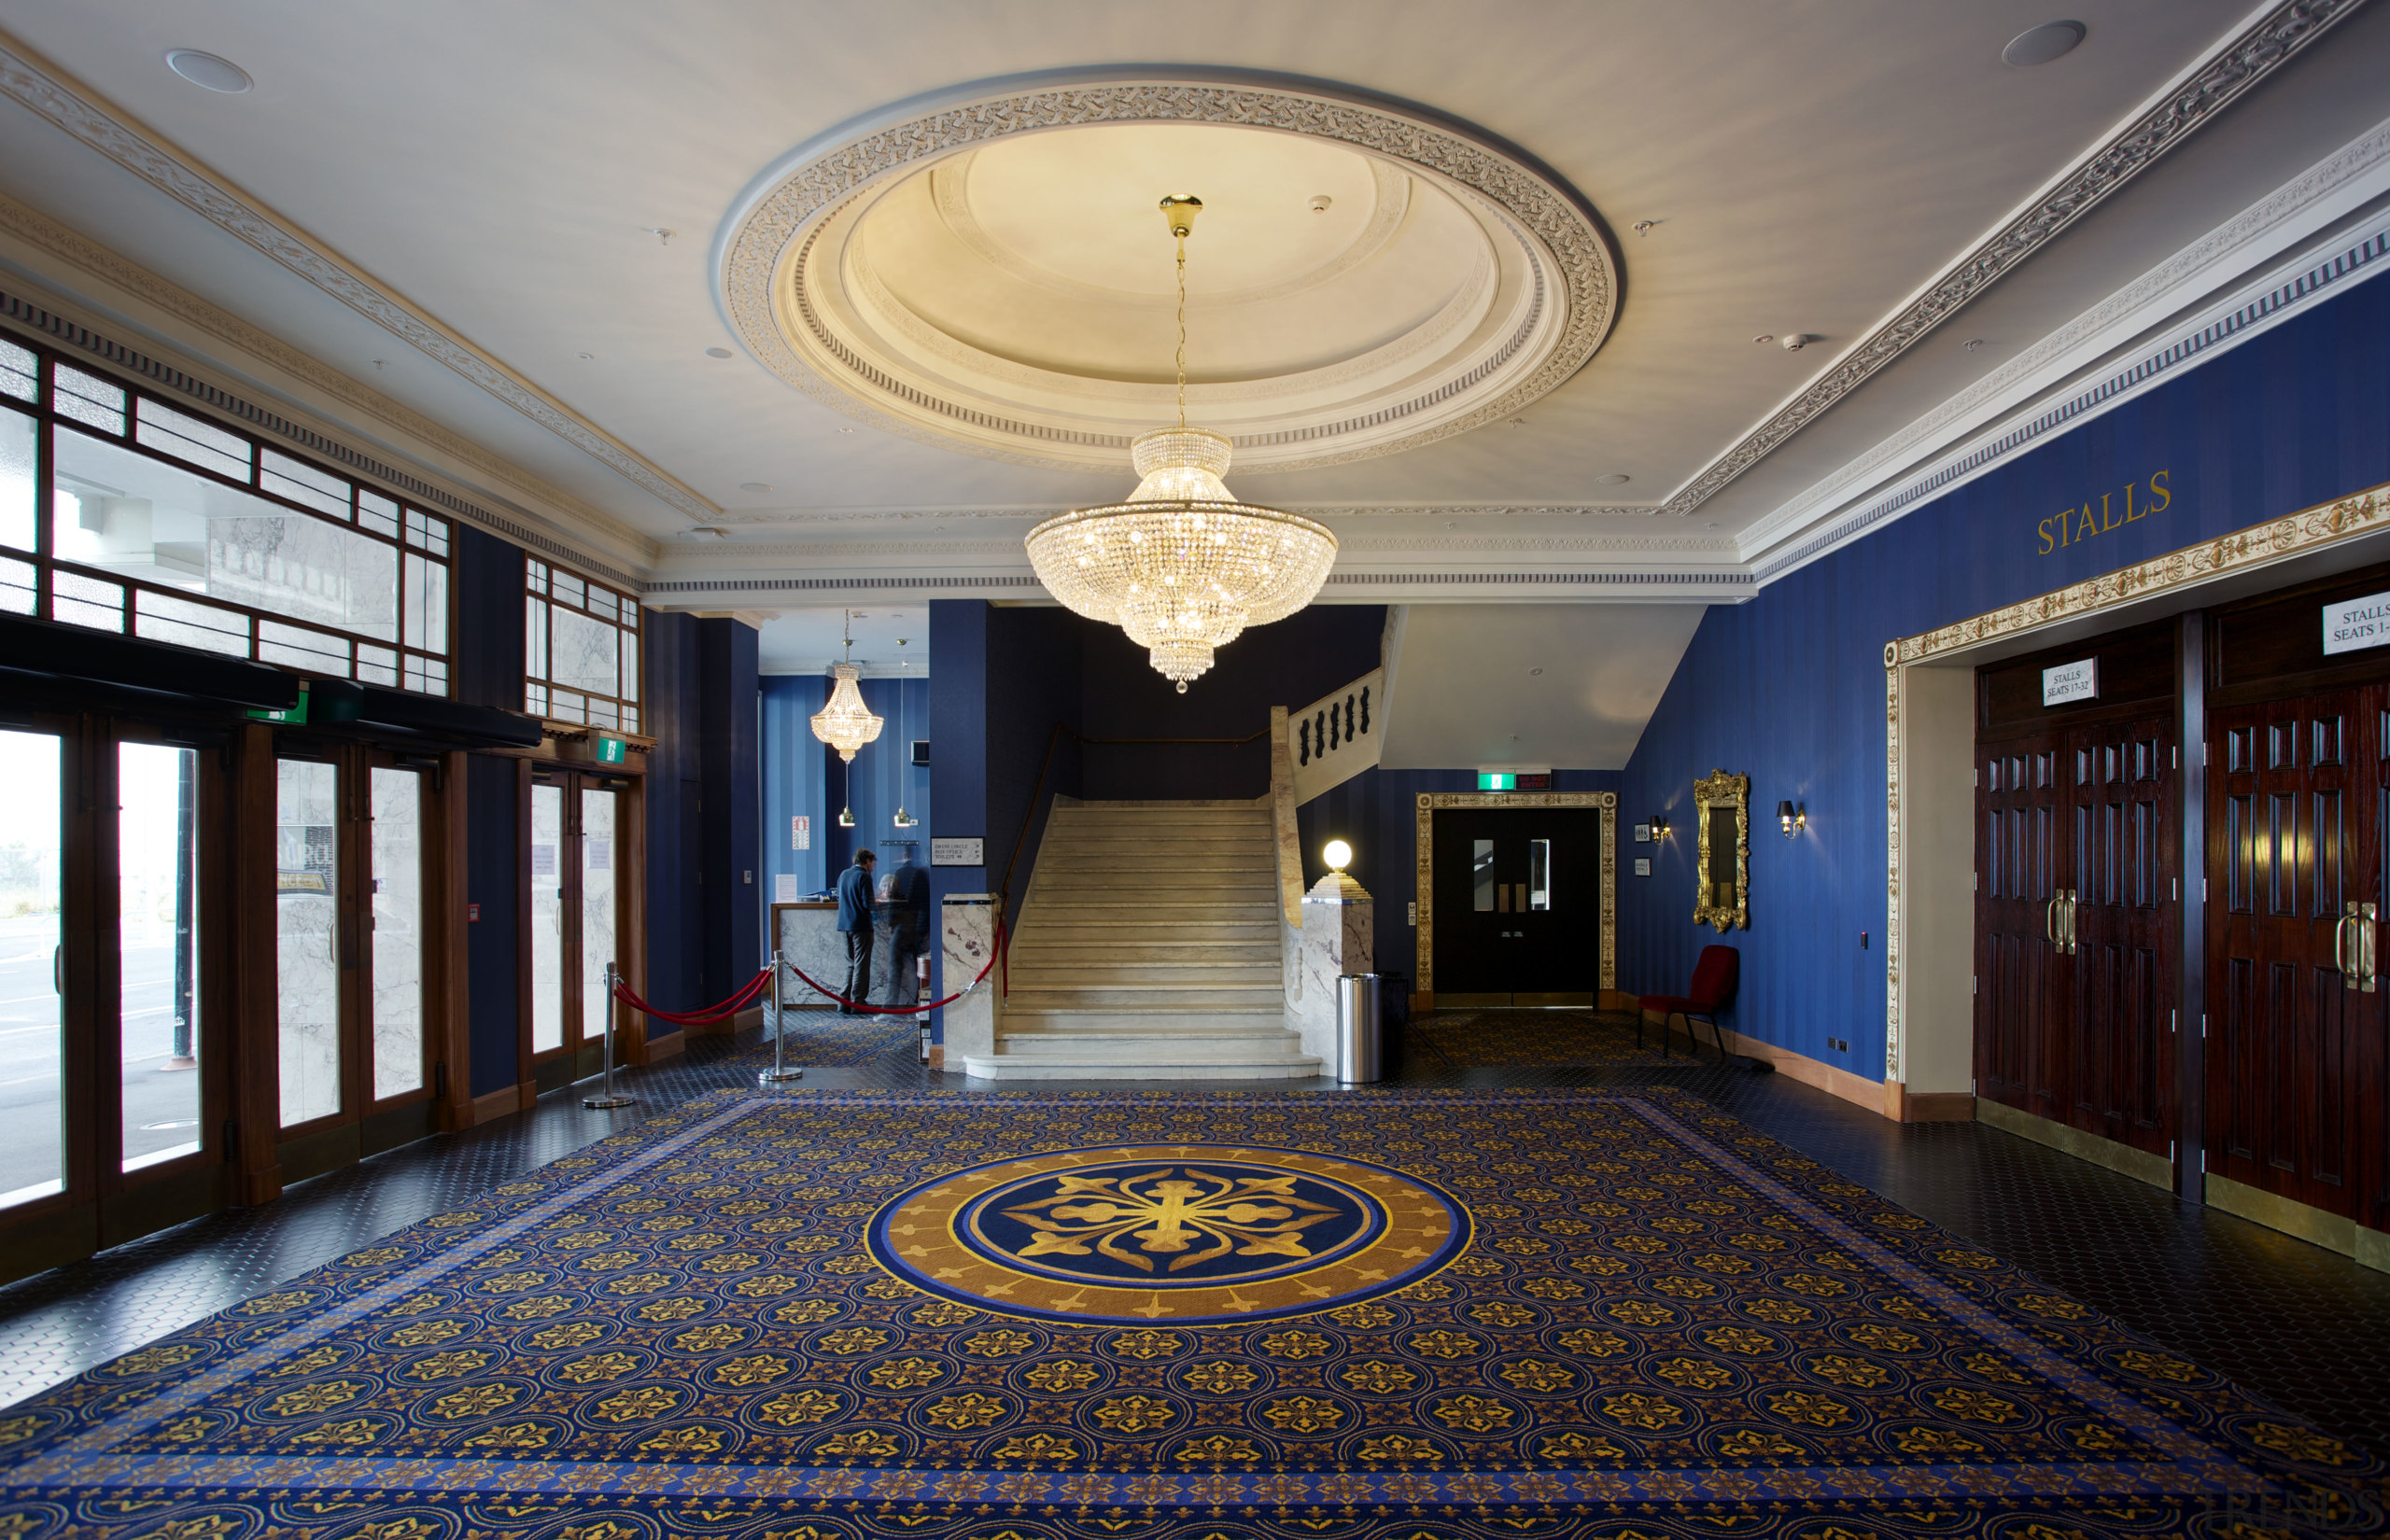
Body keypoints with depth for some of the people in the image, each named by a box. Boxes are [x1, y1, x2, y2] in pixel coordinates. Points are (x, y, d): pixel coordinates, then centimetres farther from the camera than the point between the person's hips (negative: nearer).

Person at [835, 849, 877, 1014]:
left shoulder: (843, 874, 10)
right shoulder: (864, 876, -13)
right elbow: (868, 903, -18)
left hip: (844, 925, 7)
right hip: (861, 925, -7)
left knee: (850, 964, 15)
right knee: (861, 965, 0)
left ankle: (844, 1002, 13)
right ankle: (857, 1004, 1)